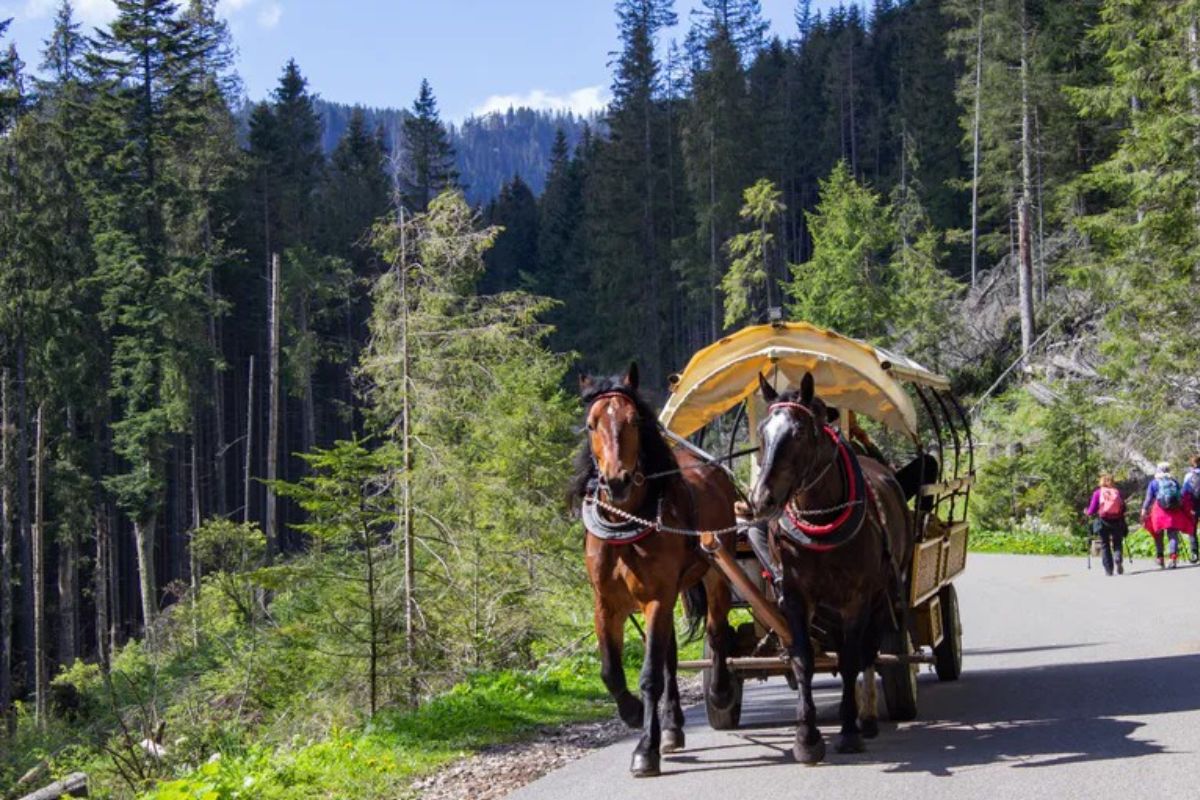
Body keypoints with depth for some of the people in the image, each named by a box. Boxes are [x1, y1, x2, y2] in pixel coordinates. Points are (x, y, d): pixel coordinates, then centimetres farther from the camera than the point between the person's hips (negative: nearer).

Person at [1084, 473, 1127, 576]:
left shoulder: (1098, 493, 0)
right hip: (1117, 522, 1)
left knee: (1105, 545, 10)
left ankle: (1108, 569, 5)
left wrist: (1087, 513, 19)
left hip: (1103, 522, -1)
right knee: (1117, 544, 12)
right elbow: (1123, 508, 4)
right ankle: (1119, 560, -17)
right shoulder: (1117, 492, 4)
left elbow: (1092, 510, -3)